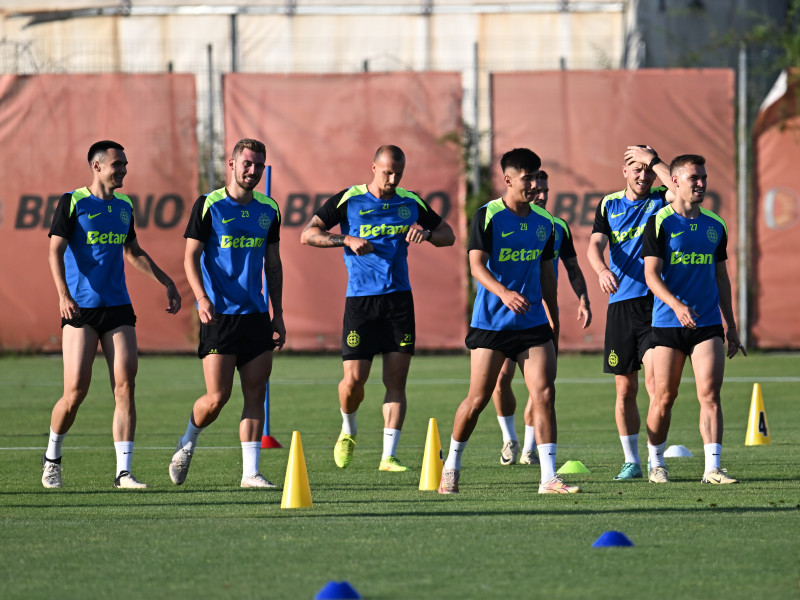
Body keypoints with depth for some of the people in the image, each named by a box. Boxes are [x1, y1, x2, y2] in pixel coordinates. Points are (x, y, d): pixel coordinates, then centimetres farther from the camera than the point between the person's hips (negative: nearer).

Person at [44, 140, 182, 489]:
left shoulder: (124, 206, 13)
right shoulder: (73, 202, -4)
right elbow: (56, 250, -10)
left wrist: (167, 283, 22)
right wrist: (63, 294, -23)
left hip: (118, 308, 5)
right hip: (80, 309, -5)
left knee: (125, 385, -7)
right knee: (76, 392, -6)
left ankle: (124, 472, -6)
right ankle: (52, 459, 19)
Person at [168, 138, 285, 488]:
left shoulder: (268, 210, 10)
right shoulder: (209, 206, -3)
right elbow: (191, 256, -4)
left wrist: (278, 314, 14)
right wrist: (202, 298, -20)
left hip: (255, 314, 4)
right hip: (219, 315, -4)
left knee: (256, 394, -1)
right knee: (217, 397, -7)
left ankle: (250, 472, 2)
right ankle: (188, 443, 21)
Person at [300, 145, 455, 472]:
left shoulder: (410, 203, 9)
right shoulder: (348, 200, 0)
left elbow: (448, 234, 17)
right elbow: (308, 234, -1)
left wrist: (427, 233, -6)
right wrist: (346, 240, -15)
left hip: (399, 299, 2)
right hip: (360, 299, -2)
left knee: (396, 381, -4)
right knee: (354, 380, -7)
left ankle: (389, 456, 0)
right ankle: (348, 429, 25)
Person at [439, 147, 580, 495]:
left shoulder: (543, 222, 10)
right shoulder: (488, 216, -6)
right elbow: (476, 265, -16)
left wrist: (554, 320, 21)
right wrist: (504, 292, -34)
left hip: (533, 323, 4)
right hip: (490, 323, -4)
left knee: (544, 394, -9)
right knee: (478, 399, 2)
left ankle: (548, 477, -10)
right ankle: (451, 465, 24)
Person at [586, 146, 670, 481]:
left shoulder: (661, 200, 5)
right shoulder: (609, 206, 11)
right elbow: (595, 245, -3)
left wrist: (654, 160, -11)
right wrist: (602, 269, -24)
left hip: (656, 301, -3)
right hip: (620, 303, 3)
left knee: (654, 379, -16)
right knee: (625, 390, 6)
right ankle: (631, 462, 16)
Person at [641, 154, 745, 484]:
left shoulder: (715, 226, 11)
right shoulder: (659, 223, -3)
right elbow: (651, 274, -10)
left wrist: (731, 326, 16)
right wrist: (676, 305, -27)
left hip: (708, 324, 3)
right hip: (667, 322, -3)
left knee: (710, 394, -9)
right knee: (664, 397, 3)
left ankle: (712, 468, -11)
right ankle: (656, 463, 21)